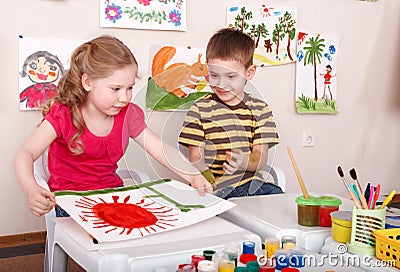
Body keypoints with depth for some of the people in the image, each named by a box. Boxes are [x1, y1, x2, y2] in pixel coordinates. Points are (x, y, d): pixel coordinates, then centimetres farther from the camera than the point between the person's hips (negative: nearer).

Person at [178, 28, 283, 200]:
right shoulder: (199, 110, 2)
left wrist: (243, 161, -20)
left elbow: (261, 157, 4)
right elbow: (196, 158, -1)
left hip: (254, 184, 4)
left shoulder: (260, 110, 10)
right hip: (217, 190, -3)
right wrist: (211, 184, -22)